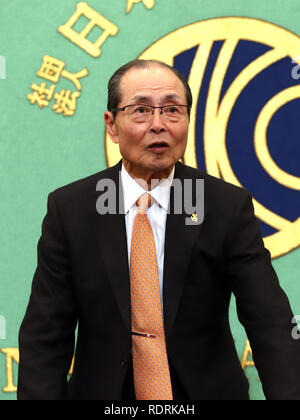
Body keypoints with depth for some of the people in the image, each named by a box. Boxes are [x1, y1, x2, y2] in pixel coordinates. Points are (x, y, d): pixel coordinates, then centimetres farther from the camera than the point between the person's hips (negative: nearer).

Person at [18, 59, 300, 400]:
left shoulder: (230, 206, -9)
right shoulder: (68, 208, -8)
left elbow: (271, 323, -16)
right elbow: (45, 336, -9)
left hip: (208, 389, 0)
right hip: (102, 391, 0)